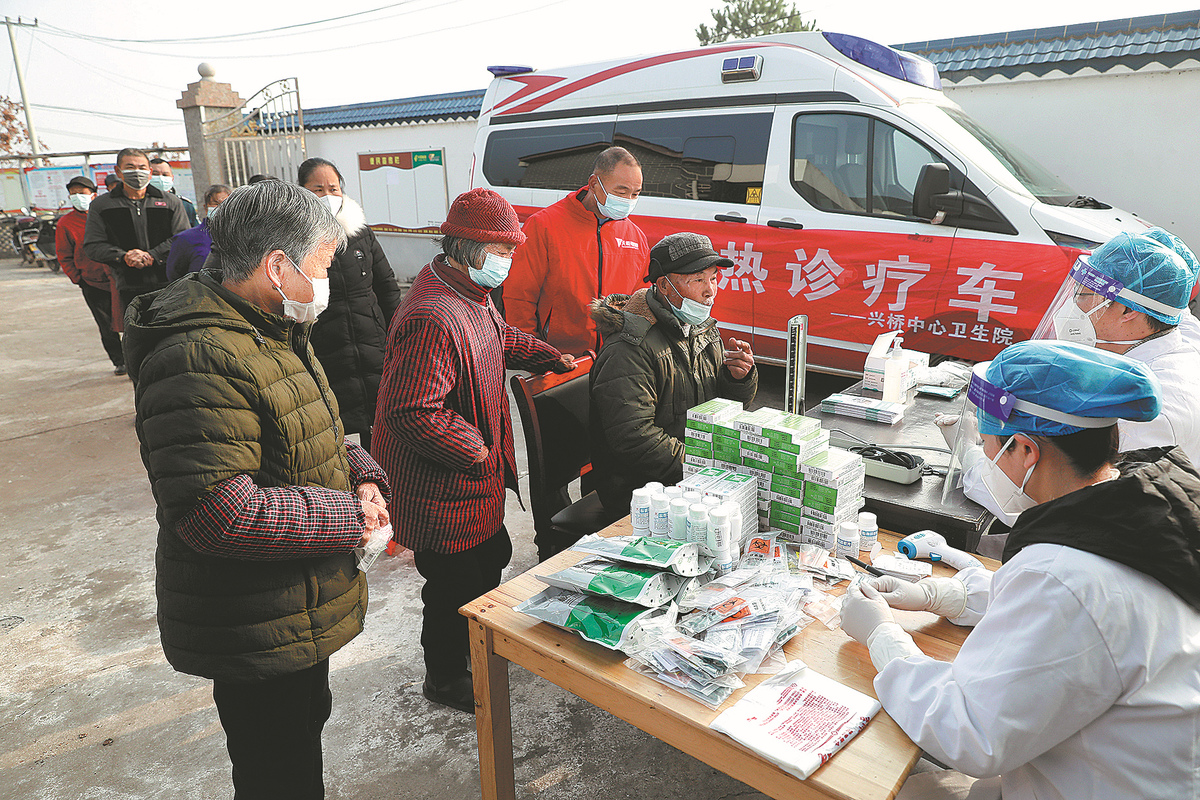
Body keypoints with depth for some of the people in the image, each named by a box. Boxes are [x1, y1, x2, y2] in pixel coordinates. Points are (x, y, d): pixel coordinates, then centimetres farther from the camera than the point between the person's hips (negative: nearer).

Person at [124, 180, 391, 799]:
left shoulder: (278, 334, 7)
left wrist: (363, 474, -3)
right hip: (256, 636, -10)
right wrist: (348, 514, -24)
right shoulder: (201, 360, -29)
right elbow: (218, 514, -34)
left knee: (306, 725, 30)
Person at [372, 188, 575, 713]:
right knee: (455, 582, 7)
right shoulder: (431, 319, -30)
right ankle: (445, 679, 32)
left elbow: (502, 339, 26)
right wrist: (474, 450, -23)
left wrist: (552, 358, 14)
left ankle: (477, 641, 51)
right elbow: (412, 412, -33)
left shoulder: (472, 293, 5)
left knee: (493, 555, 26)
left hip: (475, 477, 10)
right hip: (440, 491, -10)